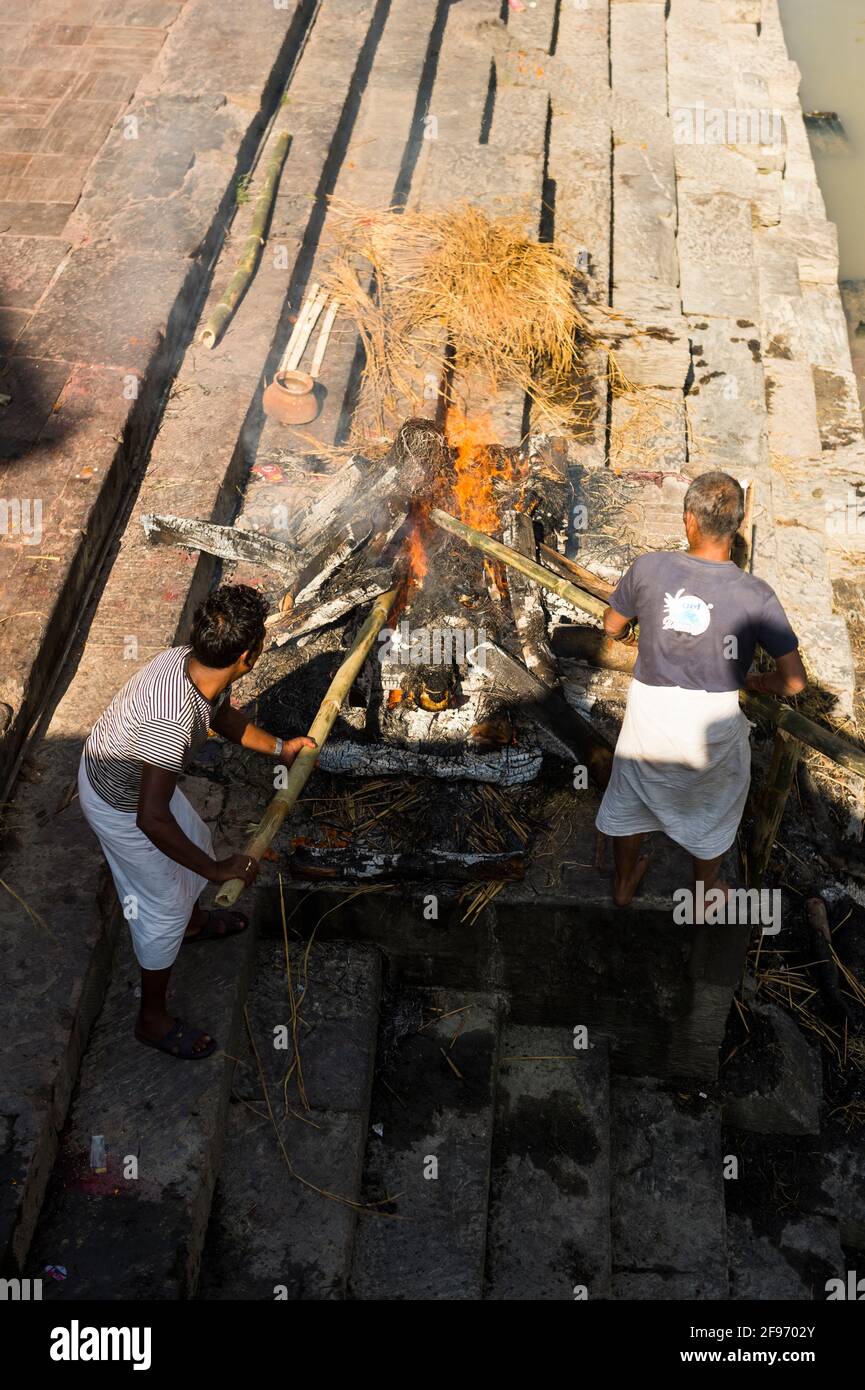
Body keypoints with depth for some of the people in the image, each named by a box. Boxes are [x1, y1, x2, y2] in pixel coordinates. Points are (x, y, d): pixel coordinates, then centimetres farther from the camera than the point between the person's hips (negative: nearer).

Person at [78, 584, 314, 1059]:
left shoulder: (194, 663, -17)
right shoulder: (174, 718, -43)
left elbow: (224, 715, 7)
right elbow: (151, 819, -40)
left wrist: (279, 748, 12)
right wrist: (216, 870, -30)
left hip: (132, 770, 8)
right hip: (119, 804, -8)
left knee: (196, 842, 30)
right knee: (164, 908, 8)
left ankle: (194, 922, 61)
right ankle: (153, 1020, 30)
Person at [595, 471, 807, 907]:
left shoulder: (649, 568, -17)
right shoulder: (756, 595, -19)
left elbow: (613, 628, 1)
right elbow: (794, 681, -16)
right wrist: (754, 681, 5)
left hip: (650, 712, 1)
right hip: (713, 725, -1)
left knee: (631, 801, 29)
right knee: (712, 813, 27)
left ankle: (623, 884, 51)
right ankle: (704, 895, 50)